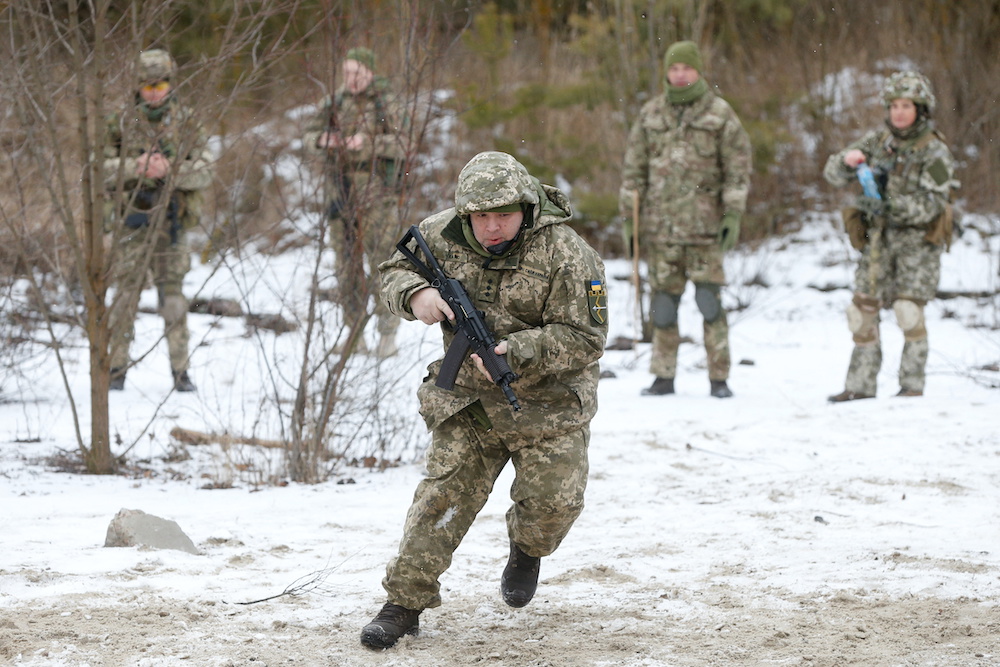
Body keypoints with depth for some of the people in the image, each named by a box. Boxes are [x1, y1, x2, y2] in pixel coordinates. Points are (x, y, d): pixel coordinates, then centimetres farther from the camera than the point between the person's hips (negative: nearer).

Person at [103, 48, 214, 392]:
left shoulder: (186, 123, 5)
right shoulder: (122, 123, 5)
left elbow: (205, 170, -1)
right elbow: (103, 166, 2)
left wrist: (170, 170, -17)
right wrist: (134, 167, -15)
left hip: (171, 219, 0)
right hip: (131, 218, 0)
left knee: (173, 292, 0)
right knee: (127, 291, 1)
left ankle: (180, 370, 4)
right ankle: (117, 367, 8)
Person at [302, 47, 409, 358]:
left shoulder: (388, 104, -1)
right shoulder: (334, 102, 10)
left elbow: (401, 144, -11)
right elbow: (308, 137, 8)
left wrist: (369, 143, -27)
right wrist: (322, 140, -15)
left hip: (377, 191, -4)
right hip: (342, 189, 4)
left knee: (382, 259, -8)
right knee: (347, 262, 4)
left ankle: (387, 330, 1)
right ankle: (355, 332, 11)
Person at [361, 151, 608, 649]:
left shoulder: (566, 256, -19)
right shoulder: (443, 235, -5)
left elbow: (584, 339, -19)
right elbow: (395, 270, 9)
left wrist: (513, 353, -31)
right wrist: (414, 294, -16)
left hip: (547, 404, -2)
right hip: (467, 398, 3)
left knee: (554, 501, -10)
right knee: (445, 493, -7)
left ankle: (526, 548, 27)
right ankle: (404, 603, -2)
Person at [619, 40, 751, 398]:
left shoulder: (720, 113, 3)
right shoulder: (651, 113, 10)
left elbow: (738, 167, 1)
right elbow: (633, 168, 12)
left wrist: (733, 214, -8)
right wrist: (628, 218, 8)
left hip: (704, 222, -2)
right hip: (660, 223, 2)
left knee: (709, 299, -6)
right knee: (663, 302, 4)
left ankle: (719, 378, 0)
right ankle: (663, 377, 11)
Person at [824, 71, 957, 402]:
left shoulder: (935, 152, -9)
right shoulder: (877, 141, 5)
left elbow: (931, 204, -16)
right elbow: (833, 174, 3)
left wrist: (892, 204, -30)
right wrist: (847, 160, -20)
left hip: (918, 240, -4)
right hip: (878, 238, 4)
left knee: (908, 309, -15)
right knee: (862, 309, 0)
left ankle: (912, 384, -5)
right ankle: (860, 384, 8)